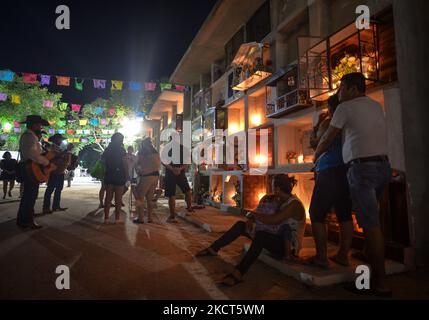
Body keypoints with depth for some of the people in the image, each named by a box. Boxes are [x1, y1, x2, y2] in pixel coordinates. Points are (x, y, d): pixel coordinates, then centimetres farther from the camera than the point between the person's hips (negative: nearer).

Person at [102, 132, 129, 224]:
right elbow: (124, 164, -11)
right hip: (119, 175, -4)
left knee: (108, 197, 9)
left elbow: (103, 161, 9)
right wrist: (127, 175, -7)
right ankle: (117, 218, 7)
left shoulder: (107, 149, 8)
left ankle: (106, 217, 10)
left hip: (108, 175, 4)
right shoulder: (121, 150, -7)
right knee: (118, 198, 3)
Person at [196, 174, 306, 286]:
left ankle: (238, 273, -45)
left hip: (288, 246, -9)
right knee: (240, 225, -3)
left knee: (260, 235, -39)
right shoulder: (279, 200, 6)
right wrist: (252, 218, -13)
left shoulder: (294, 204, -20)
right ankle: (213, 249, 2)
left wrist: (255, 214, -16)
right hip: (275, 237, 9)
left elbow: (274, 220, -30)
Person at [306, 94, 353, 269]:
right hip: (348, 172, 8)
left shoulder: (328, 122, -4)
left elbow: (315, 143, -2)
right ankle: (343, 255, 15)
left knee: (317, 215, -4)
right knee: (345, 215, 10)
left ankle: (321, 257, -4)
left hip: (330, 172, -8)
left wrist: (316, 128, 13)